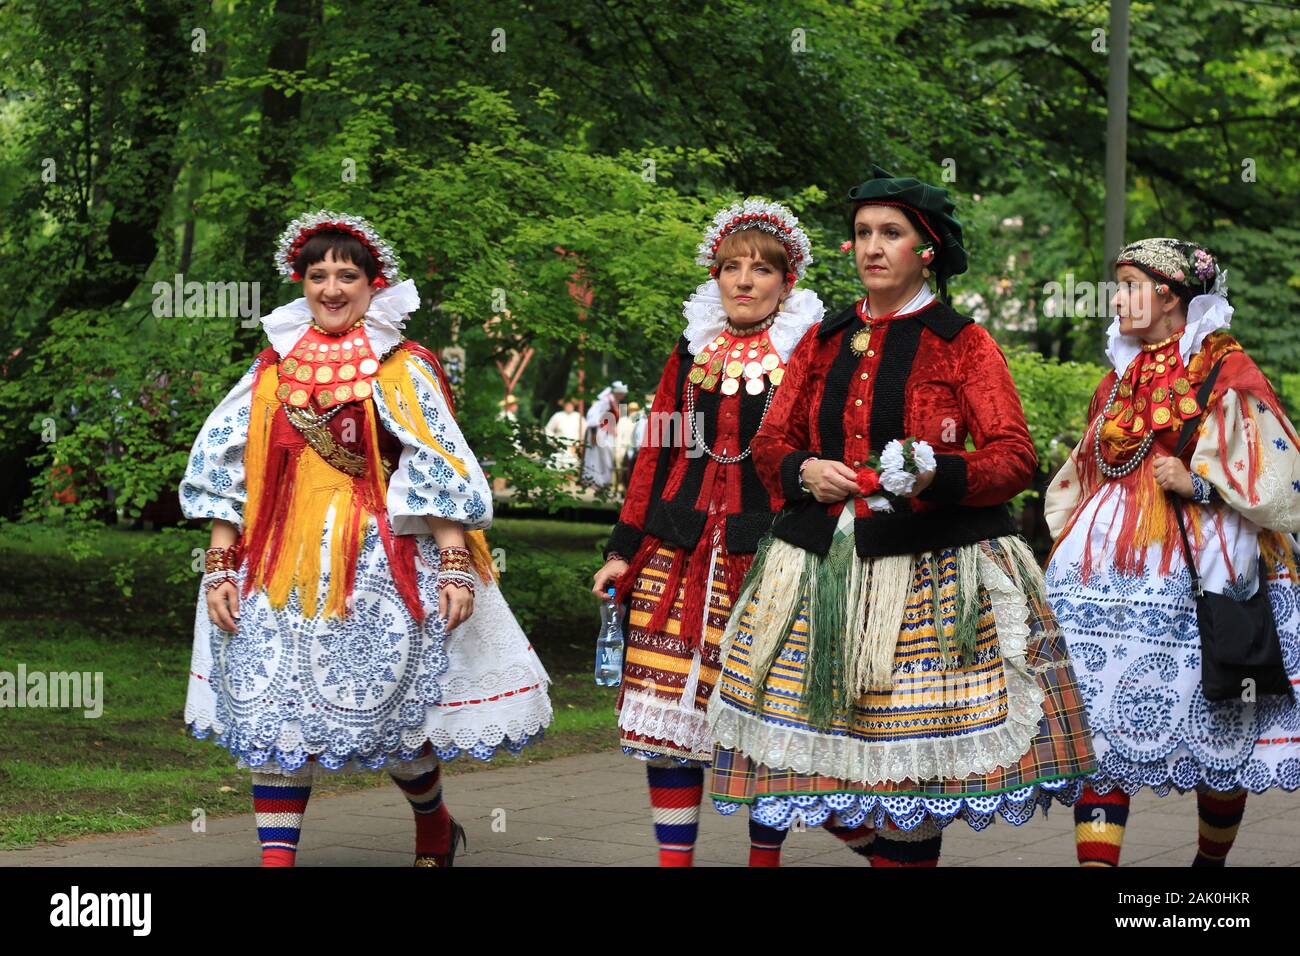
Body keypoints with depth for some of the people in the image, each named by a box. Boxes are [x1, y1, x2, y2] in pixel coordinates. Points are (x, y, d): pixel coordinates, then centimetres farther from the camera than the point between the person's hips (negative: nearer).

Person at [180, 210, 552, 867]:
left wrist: (455, 567, -14)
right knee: (274, 717, -4)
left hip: (380, 560, -3)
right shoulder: (272, 372, 10)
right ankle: (276, 857, -1)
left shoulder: (403, 369, 1)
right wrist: (220, 565, 1)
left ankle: (436, 830, 30)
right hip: (281, 567, 3)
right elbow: (224, 472, 9)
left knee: (394, 713, 2)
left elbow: (439, 471, -5)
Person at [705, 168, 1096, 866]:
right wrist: (805, 470, -4)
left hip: (931, 573, -4)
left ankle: (906, 849, 3)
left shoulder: (964, 345, 3)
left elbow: (1015, 459, -3)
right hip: (823, 566, 4)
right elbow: (770, 441, 19)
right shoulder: (821, 342, 16)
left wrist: (936, 477, -20)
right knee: (829, 739, -3)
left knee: (912, 747, -8)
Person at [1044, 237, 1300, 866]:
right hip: (1109, 570, 5)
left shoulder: (1226, 372, -1)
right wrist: (1070, 543, 19)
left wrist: (1197, 481, -15)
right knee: (1098, 719, -7)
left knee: (1215, 729, 4)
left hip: (1194, 572, -5)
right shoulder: (1121, 378, 18)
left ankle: (1212, 859, 23)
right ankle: (1095, 860, -12)